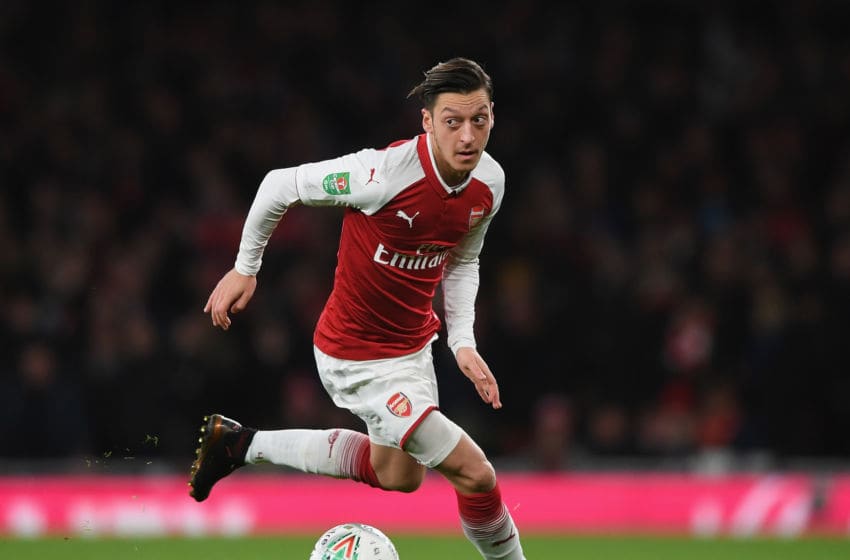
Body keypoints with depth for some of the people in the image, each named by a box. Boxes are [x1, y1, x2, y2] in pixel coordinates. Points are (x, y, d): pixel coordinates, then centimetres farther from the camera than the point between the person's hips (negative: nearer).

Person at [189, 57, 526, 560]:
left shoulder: (490, 182, -8)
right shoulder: (387, 173, -31)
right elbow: (281, 185, -17)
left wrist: (463, 341, -2)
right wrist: (245, 268, -6)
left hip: (414, 345, 9)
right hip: (357, 358, -9)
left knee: (398, 475, 28)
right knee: (474, 472, -12)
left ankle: (240, 443, 39)